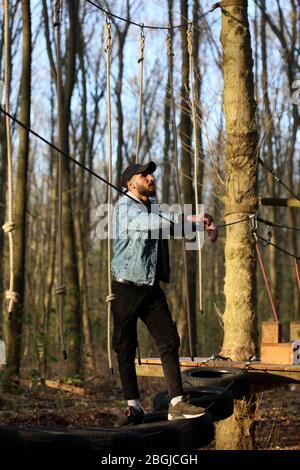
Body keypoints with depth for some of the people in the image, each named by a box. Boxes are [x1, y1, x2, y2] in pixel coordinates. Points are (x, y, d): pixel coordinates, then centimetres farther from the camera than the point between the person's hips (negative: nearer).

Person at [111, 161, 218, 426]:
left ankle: (176, 403, -4)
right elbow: (151, 222, -27)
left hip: (152, 288, 6)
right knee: (125, 348, 0)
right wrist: (189, 219, -31)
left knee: (170, 342, -3)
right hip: (126, 288, -6)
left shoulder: (156, 206, 14)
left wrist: (207, 225, -12)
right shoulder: (125, 208, -10)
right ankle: (134, 407, 9)